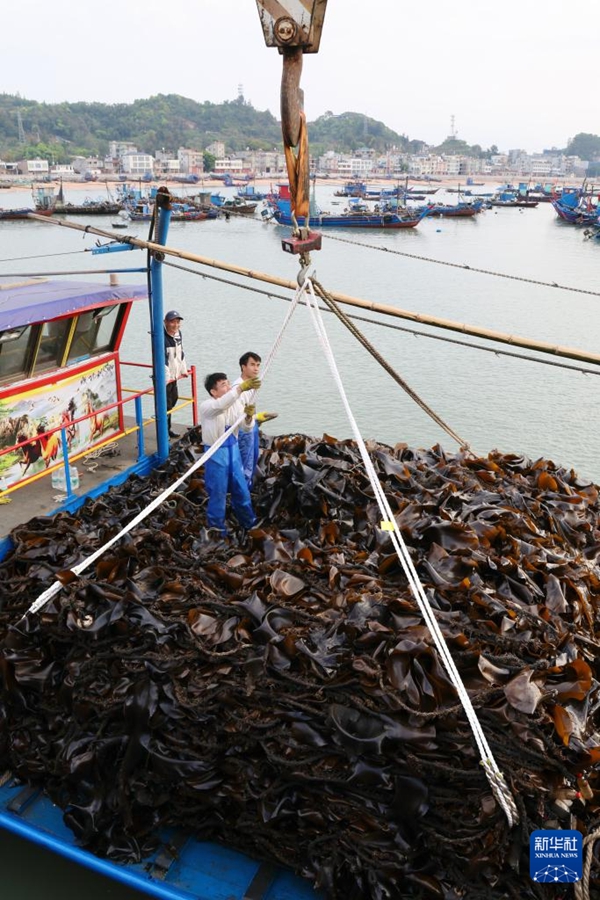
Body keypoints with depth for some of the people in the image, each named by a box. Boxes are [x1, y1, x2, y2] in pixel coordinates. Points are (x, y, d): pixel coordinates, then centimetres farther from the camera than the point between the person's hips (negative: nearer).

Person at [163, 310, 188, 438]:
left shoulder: (178, 334, 8)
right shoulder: (162, 338, -19)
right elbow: (162, 359, -24)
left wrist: (183, 369, 21)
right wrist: (166, 376, -28)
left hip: (174, 375, 9)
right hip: (164, 377, -9)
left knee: (173, 399, 17)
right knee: (165, 404, -5)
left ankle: (168, 428, 30)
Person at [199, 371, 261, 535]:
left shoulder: (236, 403, -1)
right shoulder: (206, 406, -19)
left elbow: (247, 429, -2)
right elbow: (221, 405, -43)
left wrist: (249, 417, -26)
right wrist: (241, 388, -56)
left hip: (233, 450, 6)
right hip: (216, 454, -5)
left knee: (241, 489, 17)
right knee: (218, 493, 5)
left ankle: (250, 524, 36)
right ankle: (217, 529, 24)